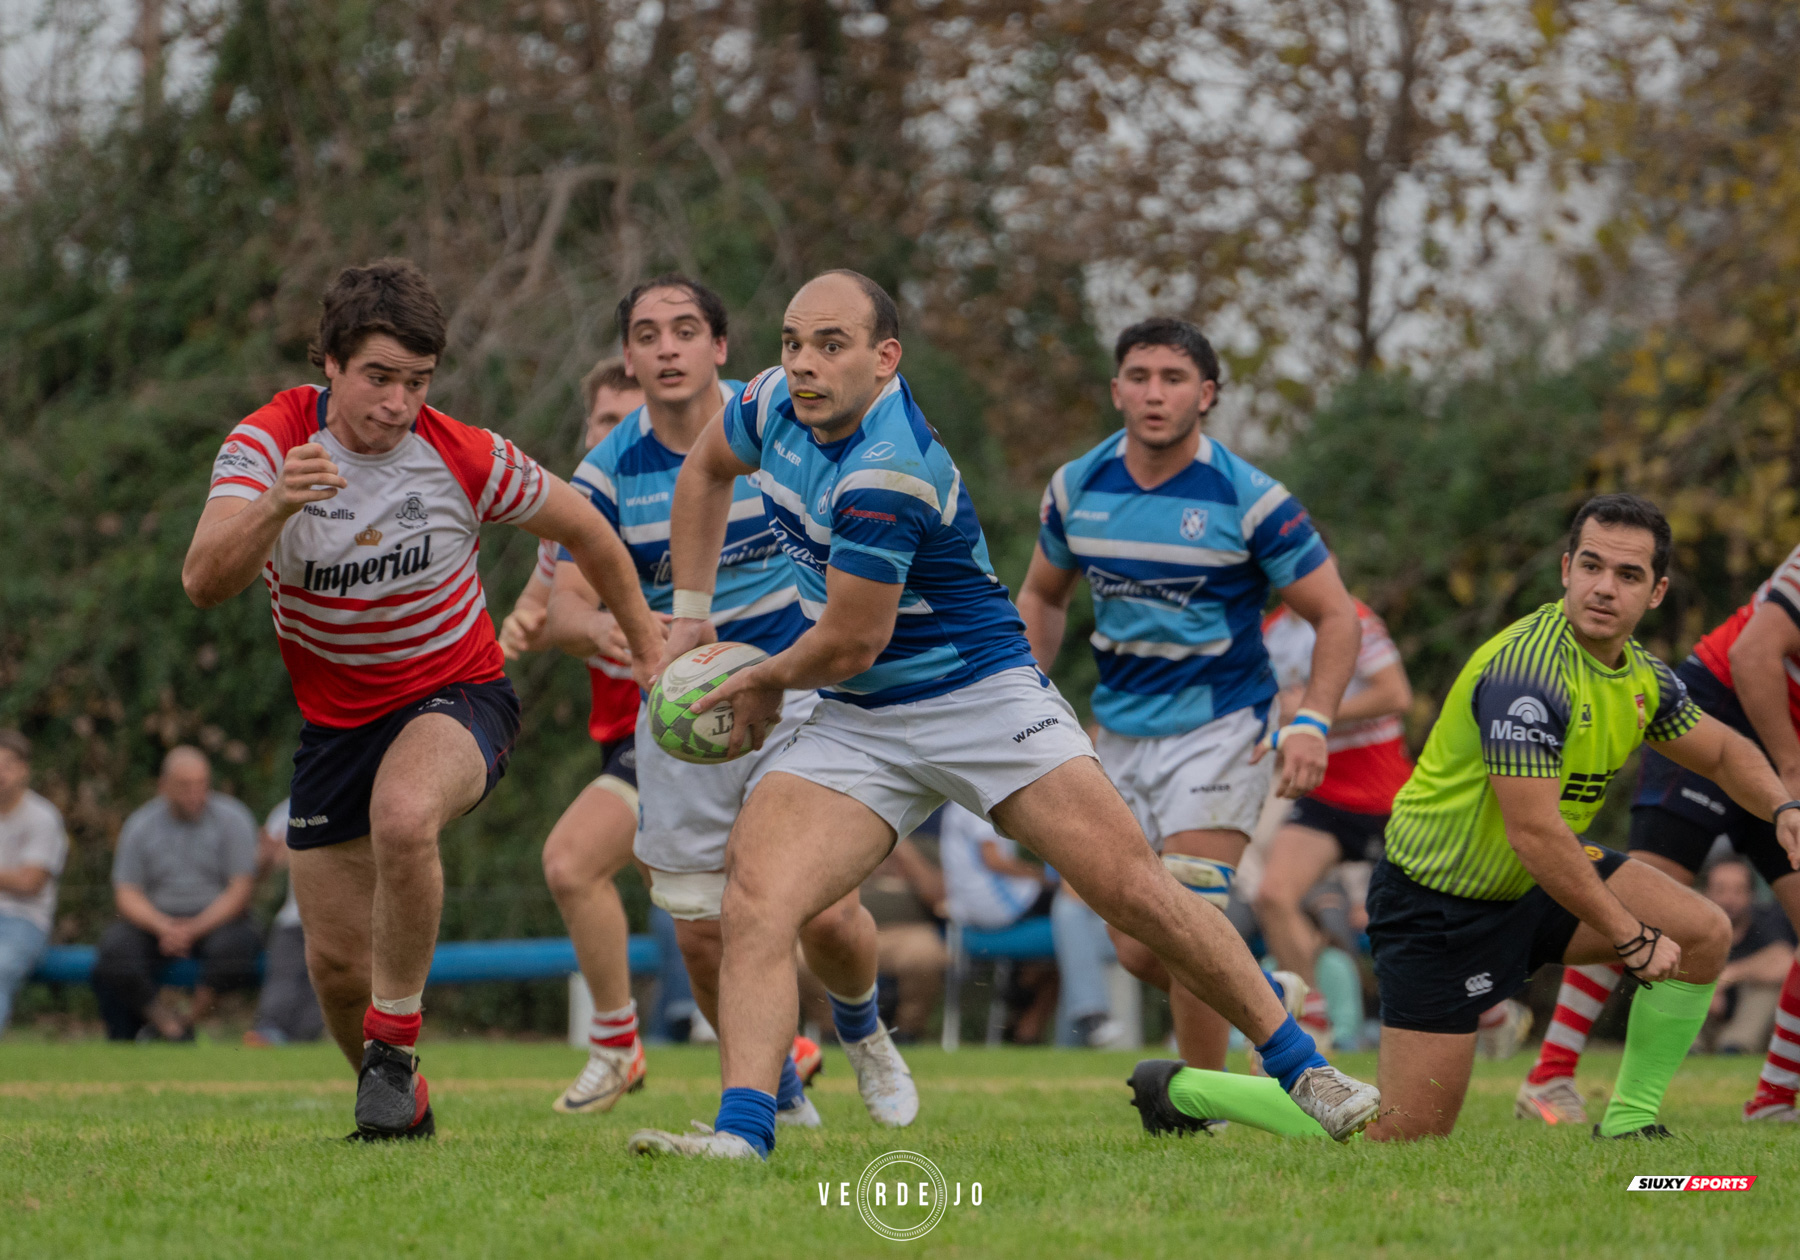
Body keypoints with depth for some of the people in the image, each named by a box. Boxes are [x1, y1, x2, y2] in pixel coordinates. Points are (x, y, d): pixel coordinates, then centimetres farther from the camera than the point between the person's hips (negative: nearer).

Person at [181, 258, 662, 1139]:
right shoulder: (269, 442, -17)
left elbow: (584, 531, 2)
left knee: (402, 818, -36)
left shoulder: (469, 460, -17)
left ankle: (394, 1042, -18)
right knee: (335, 961, 3)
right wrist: (274, 508, -49)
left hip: (456, 696, -3)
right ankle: (398, 1106, 32)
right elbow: (203, 583, -31)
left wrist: (650, 646, 9)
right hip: (335, 723, 3)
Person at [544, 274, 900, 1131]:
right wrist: (605, 627, -31)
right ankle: (779, 1091, 26)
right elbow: (562, 608, -8)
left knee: (827, 914, -12)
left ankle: (860, 1030, 23)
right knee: (701, 932, 1)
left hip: (794, 693, -2)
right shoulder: (611, 470, -4)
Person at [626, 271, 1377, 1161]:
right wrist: (690, 615, 17)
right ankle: (740, 1134, -24)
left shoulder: (888, 472, -27)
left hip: (984, 696, -7)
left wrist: (767, 682, 2)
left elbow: (849, 643, -19)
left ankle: (1301, 1069, 3)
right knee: (755, 902, -17)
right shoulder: (774, 404, -2)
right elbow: (707, 469, 22)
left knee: (1135, 891, -11)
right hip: (855, 724, 7)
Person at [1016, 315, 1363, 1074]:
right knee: (1137, 951, 4)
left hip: (1219, 728, -5)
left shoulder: (1249, 498, -13)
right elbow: (1043, 596, 18)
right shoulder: (1077, 488, -1)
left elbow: (1336, 616, -7)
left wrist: (1311, 723, -20)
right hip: (1120, 732, 5)